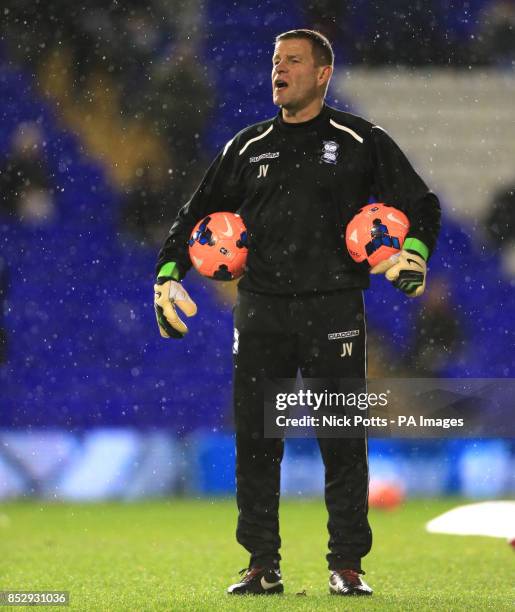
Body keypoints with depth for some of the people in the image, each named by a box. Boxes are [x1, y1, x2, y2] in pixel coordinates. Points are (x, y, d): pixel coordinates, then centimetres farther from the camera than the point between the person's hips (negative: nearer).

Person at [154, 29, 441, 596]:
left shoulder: (360, 143, 5)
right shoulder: (248, 147, 13)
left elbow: (421, 204, 7)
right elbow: (195, 214, 20)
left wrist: (415, 251, -12)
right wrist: (168, 274, 7)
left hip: (333, 309, -3)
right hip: (261, 310, 3)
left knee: (343, 443, -3)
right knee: (255, 441, 1)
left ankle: (346, 567, 5)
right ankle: (263, 566, 9)